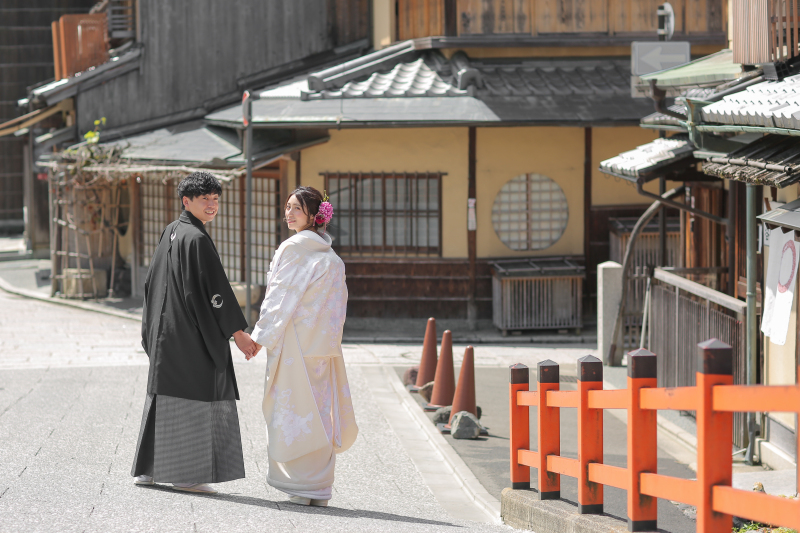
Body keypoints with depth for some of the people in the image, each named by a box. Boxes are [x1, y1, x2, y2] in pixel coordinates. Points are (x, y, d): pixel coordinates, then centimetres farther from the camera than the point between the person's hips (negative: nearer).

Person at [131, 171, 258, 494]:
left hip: (166, 329, 9)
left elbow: (151, 282, 19)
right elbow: (215, 289, -19)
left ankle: (148, 470, 17)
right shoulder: (196, 239, -17)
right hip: (191, 332, -9)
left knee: (164, 395, 13)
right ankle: (186, 475, -3)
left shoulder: (170, 233, 12)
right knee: (191, 398, -5)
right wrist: (238, 333, -15)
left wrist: (152, 328, 28)